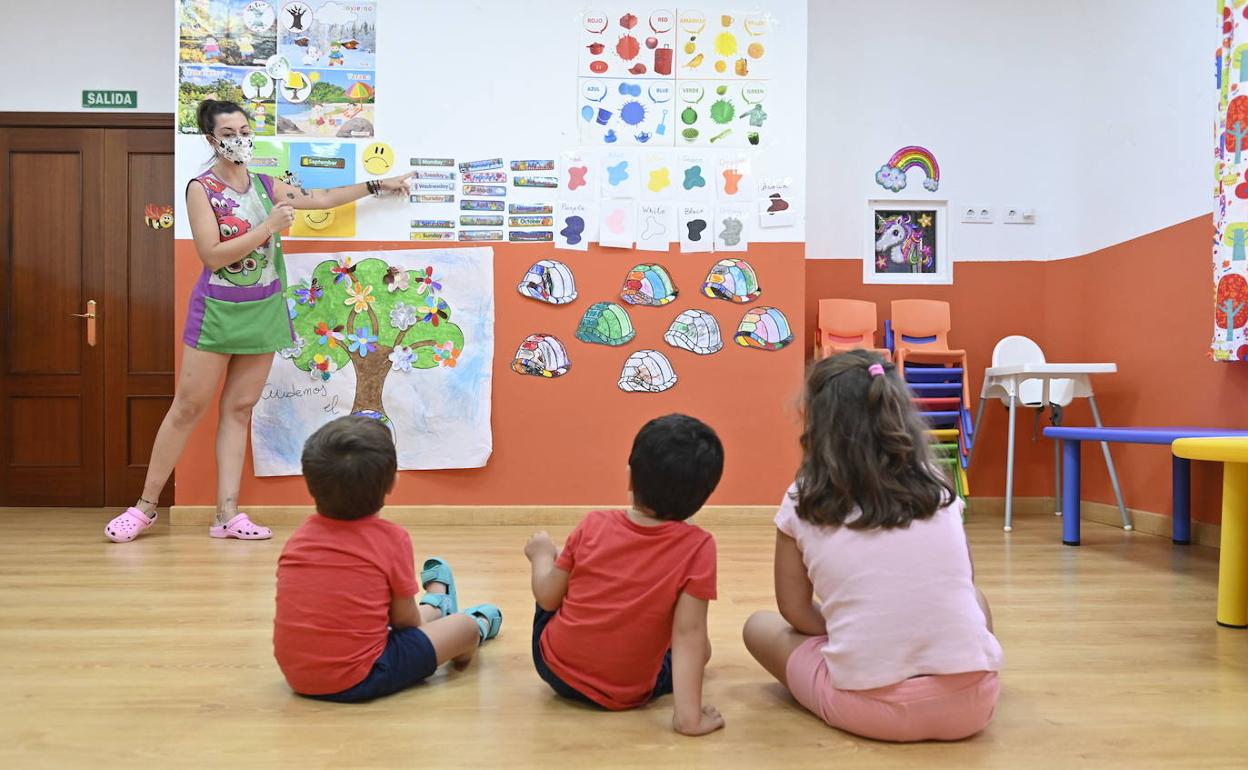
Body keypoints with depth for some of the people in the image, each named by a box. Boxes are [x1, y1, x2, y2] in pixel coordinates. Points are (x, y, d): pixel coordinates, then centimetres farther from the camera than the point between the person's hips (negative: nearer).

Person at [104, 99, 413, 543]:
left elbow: (321, 198, 20)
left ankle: (227, 515, 7)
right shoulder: (201, 189, -8)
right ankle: (145, 507, 12)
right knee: (188, 407, -1)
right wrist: (269, 227, -19)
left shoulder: (267, 186, 8)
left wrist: (376, 185, 21)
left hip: (264, 311, 5)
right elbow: (212, 255, -17)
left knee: (239, 410, 5)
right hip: (218, 311, -5)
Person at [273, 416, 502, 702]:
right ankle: (480, 624, 42)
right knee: (466, 626, 11)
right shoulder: (392, 538, -14)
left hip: (296, 675, 6)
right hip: (358, 680, -6)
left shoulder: (300, 535, 1)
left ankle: (436, 605, 56)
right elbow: (405, 621, -6)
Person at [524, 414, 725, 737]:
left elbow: (547, 597, -5)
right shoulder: (698, 547, -21)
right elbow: (688, 635, -25)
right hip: (628, 695, -1)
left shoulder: (593, 525, -14)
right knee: (700, 648, 25)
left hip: (555, 667, 1)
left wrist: (542, 554, 13)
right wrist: (689, 714, -22)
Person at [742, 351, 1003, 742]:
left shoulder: (802, 505, -2)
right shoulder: (941, 490, 6)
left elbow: (796, 612, 6)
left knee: (759, 627, 20)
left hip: (869, 707, -2)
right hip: (971, 699, 3)